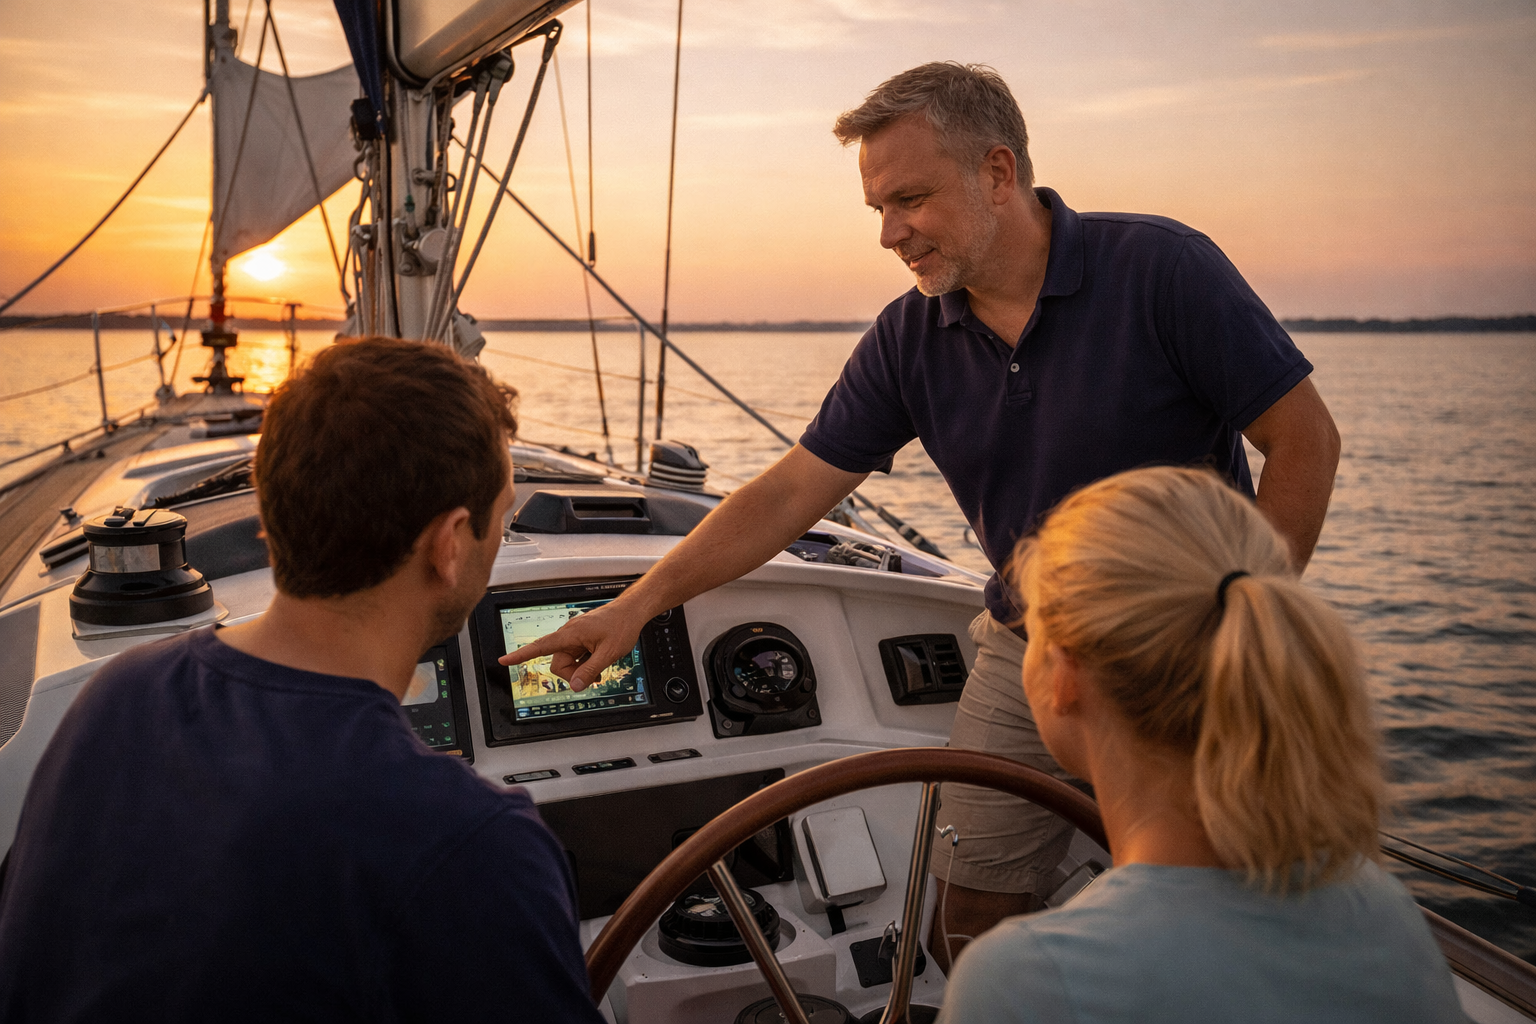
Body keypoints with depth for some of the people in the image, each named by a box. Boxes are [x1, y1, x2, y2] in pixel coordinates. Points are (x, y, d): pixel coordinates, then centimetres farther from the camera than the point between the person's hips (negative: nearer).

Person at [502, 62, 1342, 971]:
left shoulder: (1158, 267, -17)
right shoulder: (909, 340, -4)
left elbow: (1306, 439, -13)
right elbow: (793, 490, -3)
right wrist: (640, 603, -7)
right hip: (1025, 656, 4)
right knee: (971, 922, 8)